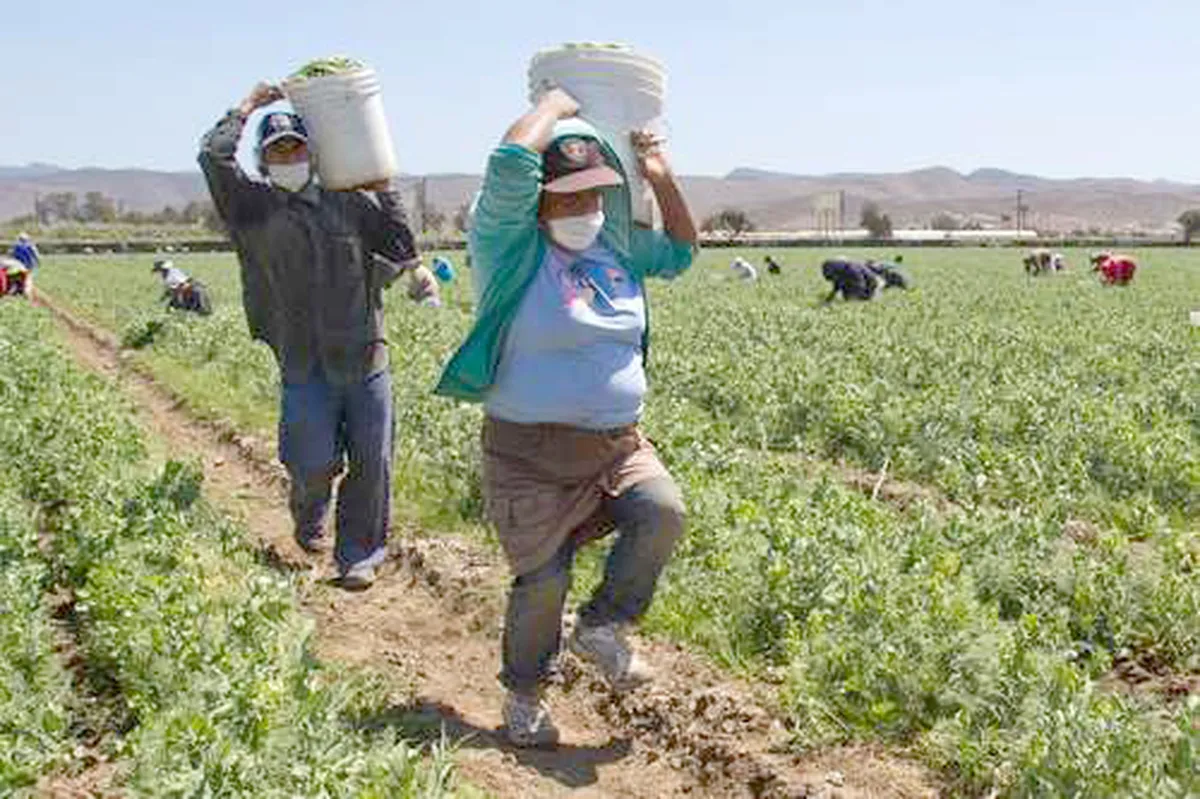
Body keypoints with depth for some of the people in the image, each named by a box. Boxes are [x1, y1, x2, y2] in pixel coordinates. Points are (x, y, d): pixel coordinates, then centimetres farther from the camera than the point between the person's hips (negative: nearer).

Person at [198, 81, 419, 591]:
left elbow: (400, 254, 11)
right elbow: (213, 156, -7)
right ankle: (308, 519, 29)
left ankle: (358, 555, 21)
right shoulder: (256, 209, 5)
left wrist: (383, 191, 7)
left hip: (364, 357, 2)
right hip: (305, 365, -2)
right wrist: (248, 108, 6)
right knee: (316, 465, -7)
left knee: (371, 462, 4)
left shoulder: (352, 203, 10)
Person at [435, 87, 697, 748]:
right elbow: (513, 158, -25)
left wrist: (661, 178, 13)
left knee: (663, 512, -21)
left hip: (618, 442, 6)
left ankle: (601, 629, 3)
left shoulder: (614, 246, 11)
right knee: (543, 580, -1)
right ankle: (524, 694, 27)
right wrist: (558, 103, -8)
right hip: (533, 452, -5)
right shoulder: (510, 244, -9)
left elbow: (680, 252, 26)